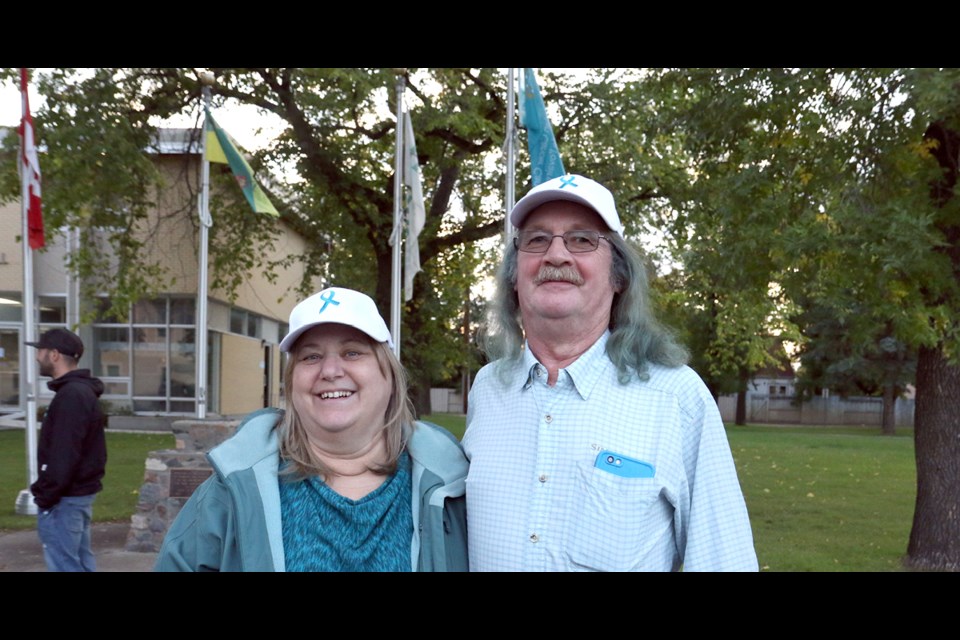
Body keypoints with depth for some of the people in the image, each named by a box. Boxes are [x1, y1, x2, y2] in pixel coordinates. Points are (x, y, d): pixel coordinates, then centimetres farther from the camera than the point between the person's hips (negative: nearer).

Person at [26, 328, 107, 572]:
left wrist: (46, 495, -18)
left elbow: (63, 456, -23)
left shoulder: (70, 396, -19)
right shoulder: (82, 391, 13)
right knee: (81, 562, 15)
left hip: (65, 497, -10)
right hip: (79, 491, 10)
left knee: (64, 565, -5)